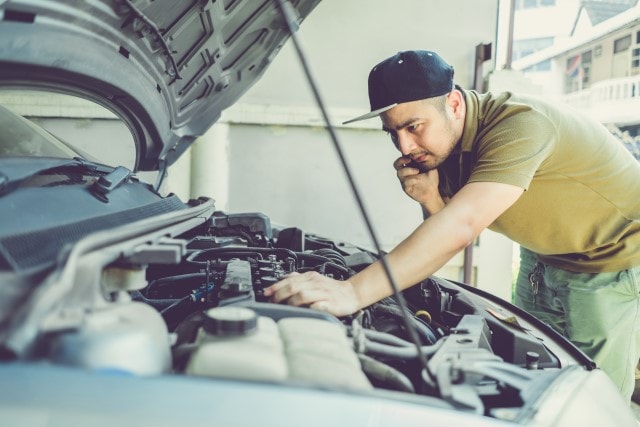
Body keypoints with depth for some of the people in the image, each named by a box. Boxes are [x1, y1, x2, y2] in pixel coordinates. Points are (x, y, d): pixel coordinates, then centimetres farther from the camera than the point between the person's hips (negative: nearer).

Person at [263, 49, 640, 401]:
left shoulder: (519, 124, -34)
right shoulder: (438, 152, -9)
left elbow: (460, 226, -46)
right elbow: (453, 236, -6)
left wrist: (353, 292, -54)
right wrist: (431, 201, -29)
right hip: (544, 260, 7)